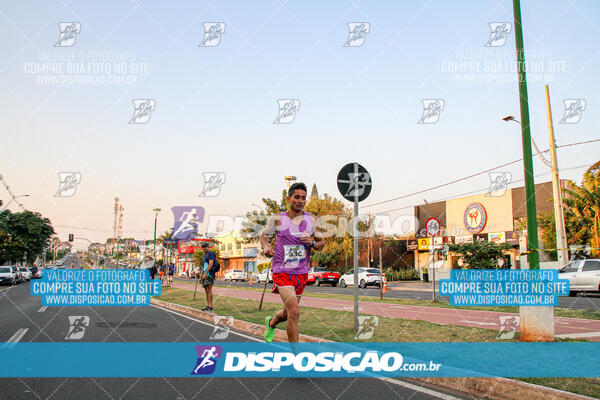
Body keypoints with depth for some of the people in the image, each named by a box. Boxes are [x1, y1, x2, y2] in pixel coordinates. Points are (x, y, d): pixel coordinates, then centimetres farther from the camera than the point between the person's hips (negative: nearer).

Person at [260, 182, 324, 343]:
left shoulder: (312, 220, 4)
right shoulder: (277, 219, -3)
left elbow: (321, 243, 10)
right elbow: (263, 235, 11)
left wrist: (312, 243, -12)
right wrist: (266, 247, -10)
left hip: (302, 273, 5)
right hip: (282, 272, -4)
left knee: (288, 313, 19)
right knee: (294, 313, -19)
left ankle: (271, 323, 53)